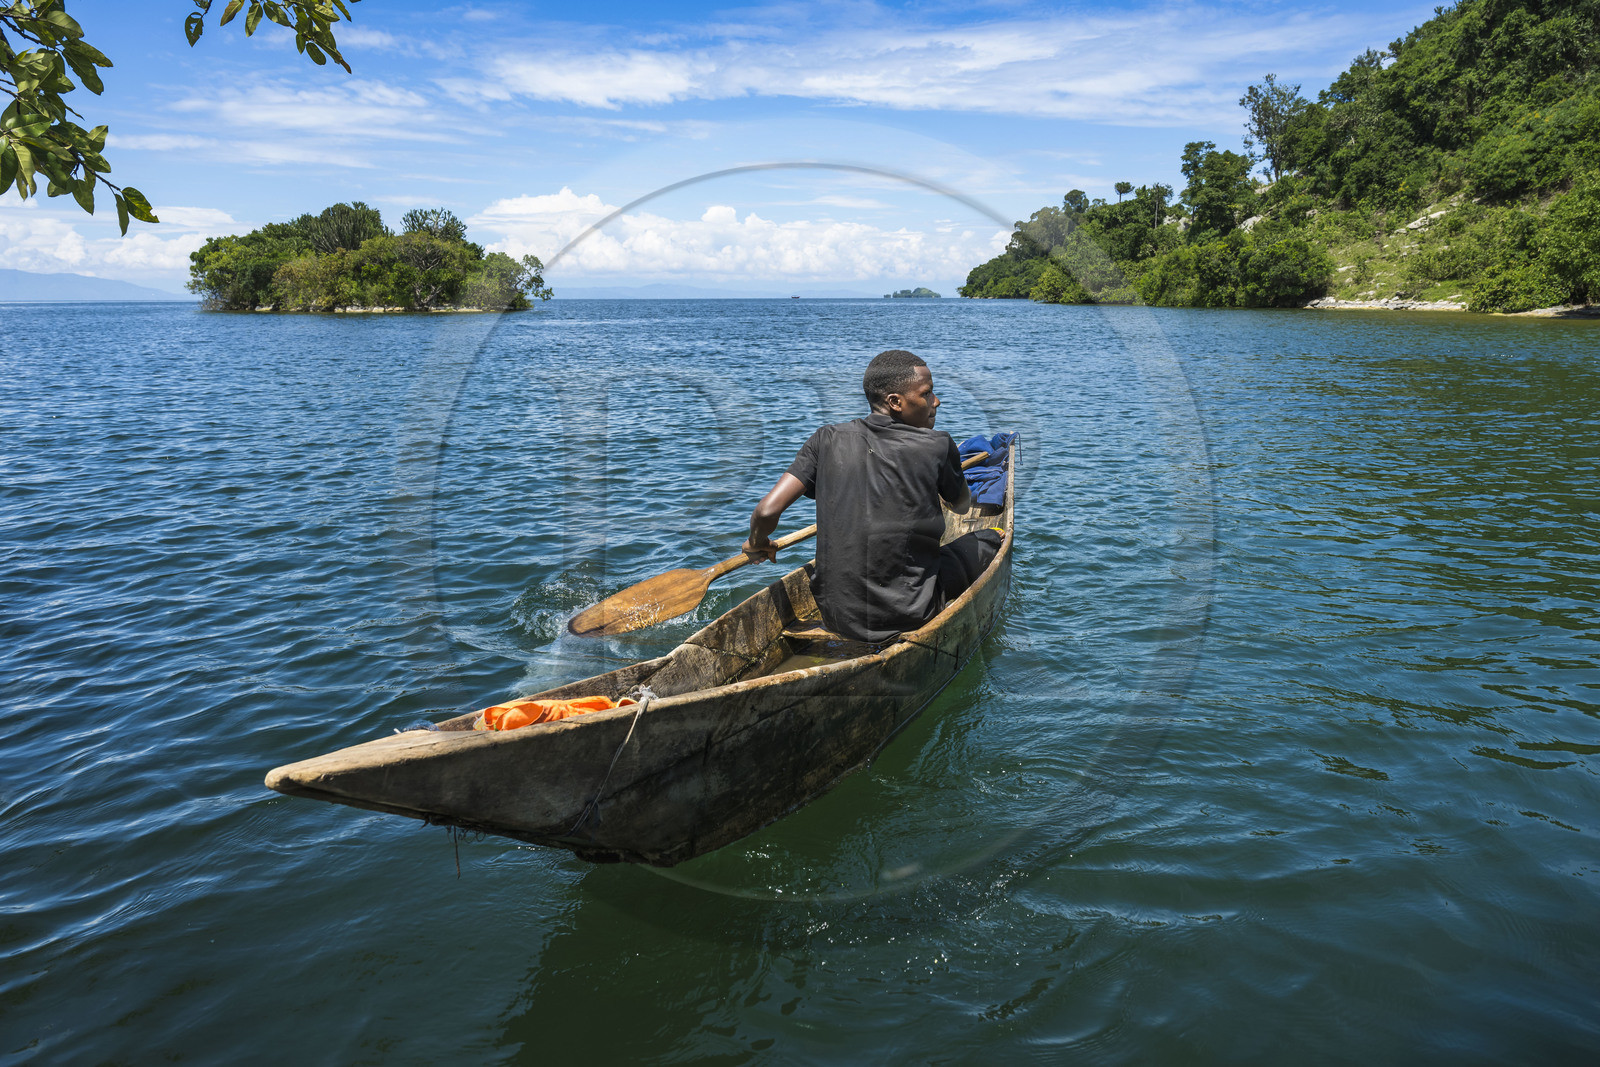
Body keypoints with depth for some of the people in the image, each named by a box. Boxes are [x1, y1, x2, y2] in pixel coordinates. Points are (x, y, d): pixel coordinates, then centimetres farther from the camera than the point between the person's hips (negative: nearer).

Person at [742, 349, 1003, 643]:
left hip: (835, 617, 4)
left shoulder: (828, 439, -3)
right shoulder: (937, 446, -9)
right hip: (906, 617, -4)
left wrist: (758, 543, 13)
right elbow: (963, 506, 11)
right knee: (987, 540, 19)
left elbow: (767, 511, -9)